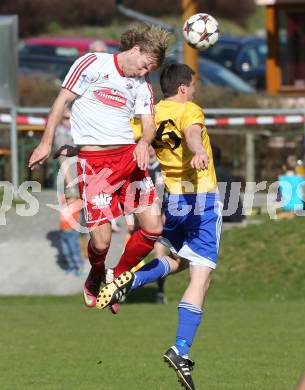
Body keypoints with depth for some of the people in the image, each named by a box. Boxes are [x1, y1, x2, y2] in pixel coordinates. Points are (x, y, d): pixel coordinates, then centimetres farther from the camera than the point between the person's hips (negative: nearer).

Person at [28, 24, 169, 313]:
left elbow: (148, 123, 8)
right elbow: (62, 101, 1)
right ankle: (96, 279, 24)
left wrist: (144, 142, -15)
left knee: (154, 228, -7)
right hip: (93, 160, -5)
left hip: (129, 157, 5)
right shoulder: (92, 64, -1)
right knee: (101, 240, -11)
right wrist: (46, 142, -2)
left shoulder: (142, 85, 15)